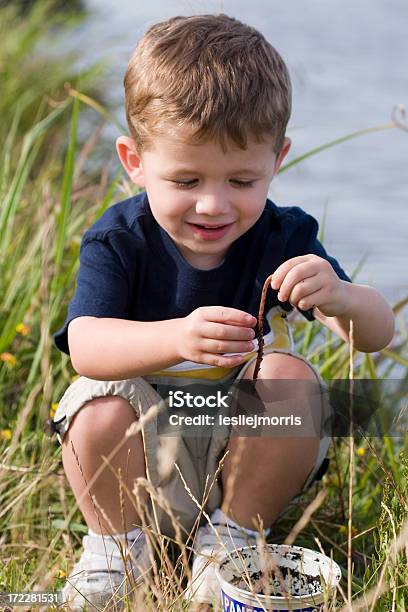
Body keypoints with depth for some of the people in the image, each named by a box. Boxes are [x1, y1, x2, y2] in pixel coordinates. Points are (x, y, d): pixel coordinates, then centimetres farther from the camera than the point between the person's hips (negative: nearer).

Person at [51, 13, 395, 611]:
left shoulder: (285, 238, -10)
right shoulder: (118, 240, -14)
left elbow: (378, 333, -18)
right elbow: (84, 344, -30)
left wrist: (338, 297, -43)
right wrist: (176, 338, -51)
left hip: (244, 451, 2)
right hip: (143, 453, -1)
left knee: (291, 378, -26)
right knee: (101, 402, -31)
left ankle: (234, 535, -6)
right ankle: (115, 542, -3)